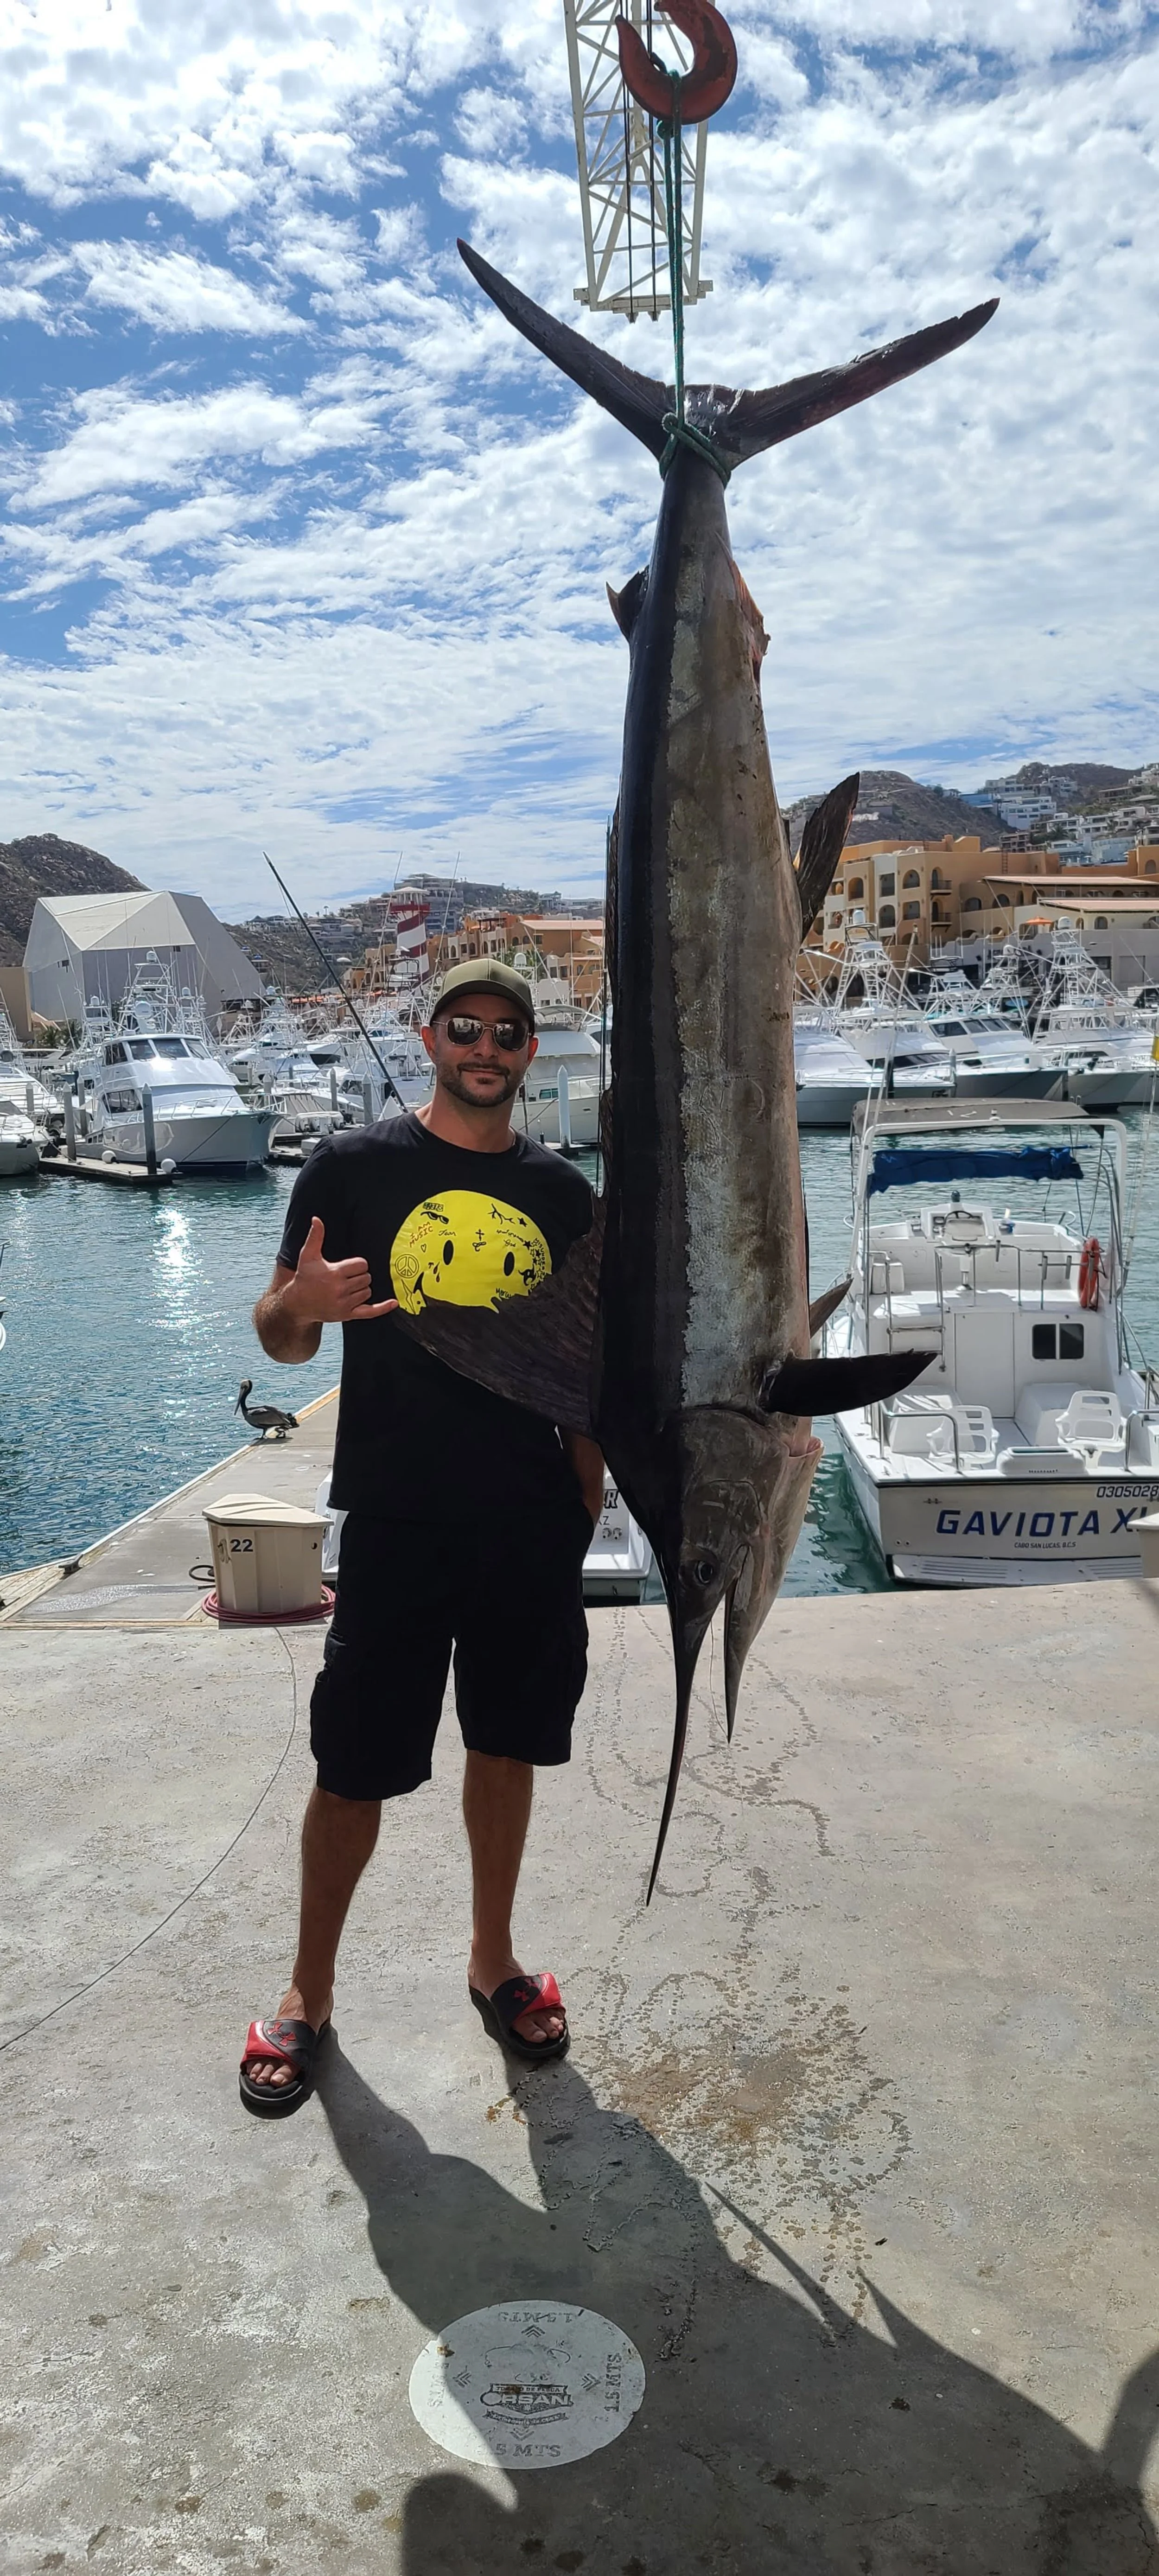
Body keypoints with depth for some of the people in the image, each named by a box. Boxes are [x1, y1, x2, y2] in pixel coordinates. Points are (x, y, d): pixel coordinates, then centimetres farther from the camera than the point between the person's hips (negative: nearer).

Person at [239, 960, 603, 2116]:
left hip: (533, 1528, 3)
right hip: (396, 1523, -3)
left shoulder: (562, 1192, 6)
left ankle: (494, 1961, 36)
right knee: (355, 1770, 5)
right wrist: (298, 1301, -25)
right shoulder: (353, 1167, -3)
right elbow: (280, 1338, -2)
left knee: (506, 1749, 15)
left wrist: (585, 1509, 9)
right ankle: (308, 1990, 27)